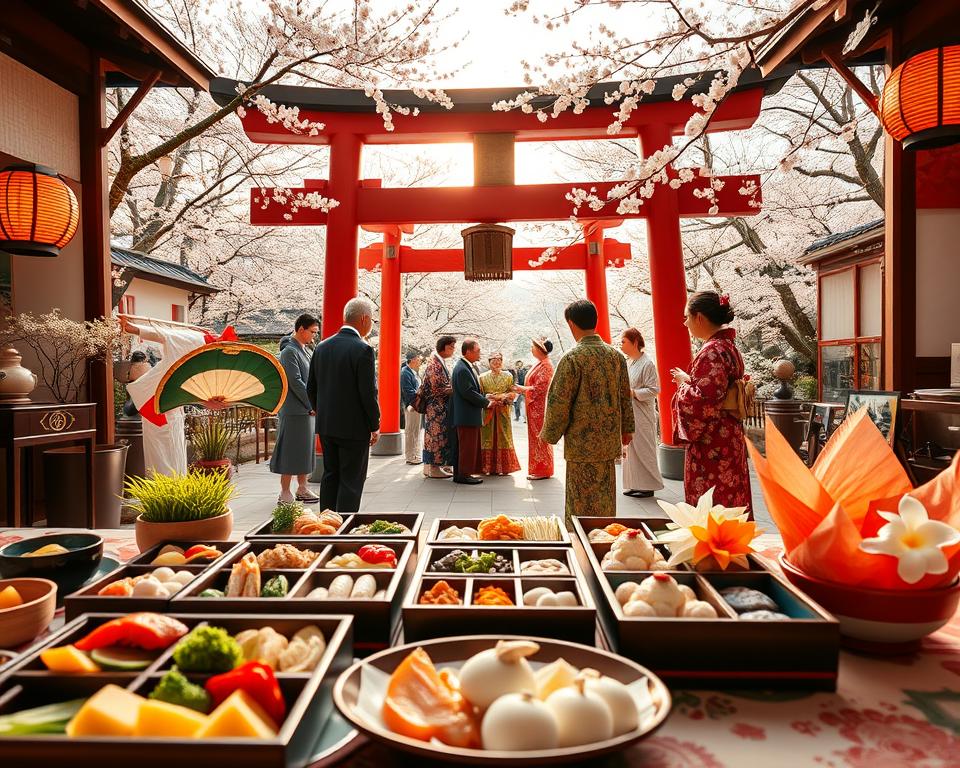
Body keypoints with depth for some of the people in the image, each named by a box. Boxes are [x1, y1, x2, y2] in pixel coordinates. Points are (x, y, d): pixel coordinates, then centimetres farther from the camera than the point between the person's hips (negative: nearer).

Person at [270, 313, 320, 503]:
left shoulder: (304, 350, 17)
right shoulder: (289, 351, -12)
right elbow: (295, 382, -18)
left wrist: (314, 404, 10)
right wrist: (312, 405, -16)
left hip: (307, 409, 9)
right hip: (294, 410, -9)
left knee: (306, 449, 14)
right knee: (291, 450, -4)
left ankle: (302, 488, 24)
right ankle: (285, 493, 4)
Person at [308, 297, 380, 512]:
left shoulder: (322, 347, 6)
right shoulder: (363, 350, -15)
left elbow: (311, 388, 11)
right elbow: (368, 392, -16)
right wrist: (375, 426, -5)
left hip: (326, 426, 7)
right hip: (354, 428, -7)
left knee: (330, 477, 16)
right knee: (351, 481, 2)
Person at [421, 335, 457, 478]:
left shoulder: (440, 362, 14)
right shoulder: (435, 363, -16)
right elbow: (439, 387, -21)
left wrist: (453, 388, 9)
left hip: (440, 407, 9)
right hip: (437, 407, -9)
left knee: (434, 435, 11)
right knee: (437, 435, -4)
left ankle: (430, 466, 17)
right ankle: (434, 468, 2)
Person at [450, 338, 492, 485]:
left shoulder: (469, 367, 15)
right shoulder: (462, 369, -17)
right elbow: (468, 392, -22)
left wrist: (485, 398, 7)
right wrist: (486, 402, -13)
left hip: (471, 416, 10)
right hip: (466, 416, -10)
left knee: (471, 446, 14)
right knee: (467, 446, -3)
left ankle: (460, 473, 20)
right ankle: (463, 474, 5)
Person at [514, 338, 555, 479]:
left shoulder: (546, 366, -16)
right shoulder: (539, 364, 14)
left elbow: (538, 388, -20)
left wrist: (522, 388, -11)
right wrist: (522, 389, 6)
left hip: (540, 407, -10)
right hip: (534, 407, 10)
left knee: (540, 438, -4)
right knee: (536, 437, 12)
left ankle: (543, 471, 3)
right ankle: (537, 469, 19)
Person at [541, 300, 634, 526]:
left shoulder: (572, 358, -15)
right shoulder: (616, 355, 4)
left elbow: (559, 402, -13)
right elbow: (625, 396, 11)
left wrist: (549, 435, 0)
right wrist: (626, 428, 23)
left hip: (582, 443, -6)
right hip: (610, 441, 6)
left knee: (582, 505, 3)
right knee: (605, 502, 15)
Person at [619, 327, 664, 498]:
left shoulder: (647, 364, -11)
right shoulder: (627, 363, 12)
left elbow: (654, 389, -15)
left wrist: (633, 393, -19)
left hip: (642, 415, -8)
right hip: (627, 414, 8)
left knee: (642, 449, -2)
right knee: (629, 450, 10)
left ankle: (647, 486, 7)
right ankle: (634, 484, 18)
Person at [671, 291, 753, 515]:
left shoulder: (712, 351, -18)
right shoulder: (729, 347, 12)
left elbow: (703, 399, -25)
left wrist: (685, 382, -8)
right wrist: (689, 380, 11)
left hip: (711, 445, -10)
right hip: (729, 437, 10)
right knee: (730, 497, 16)